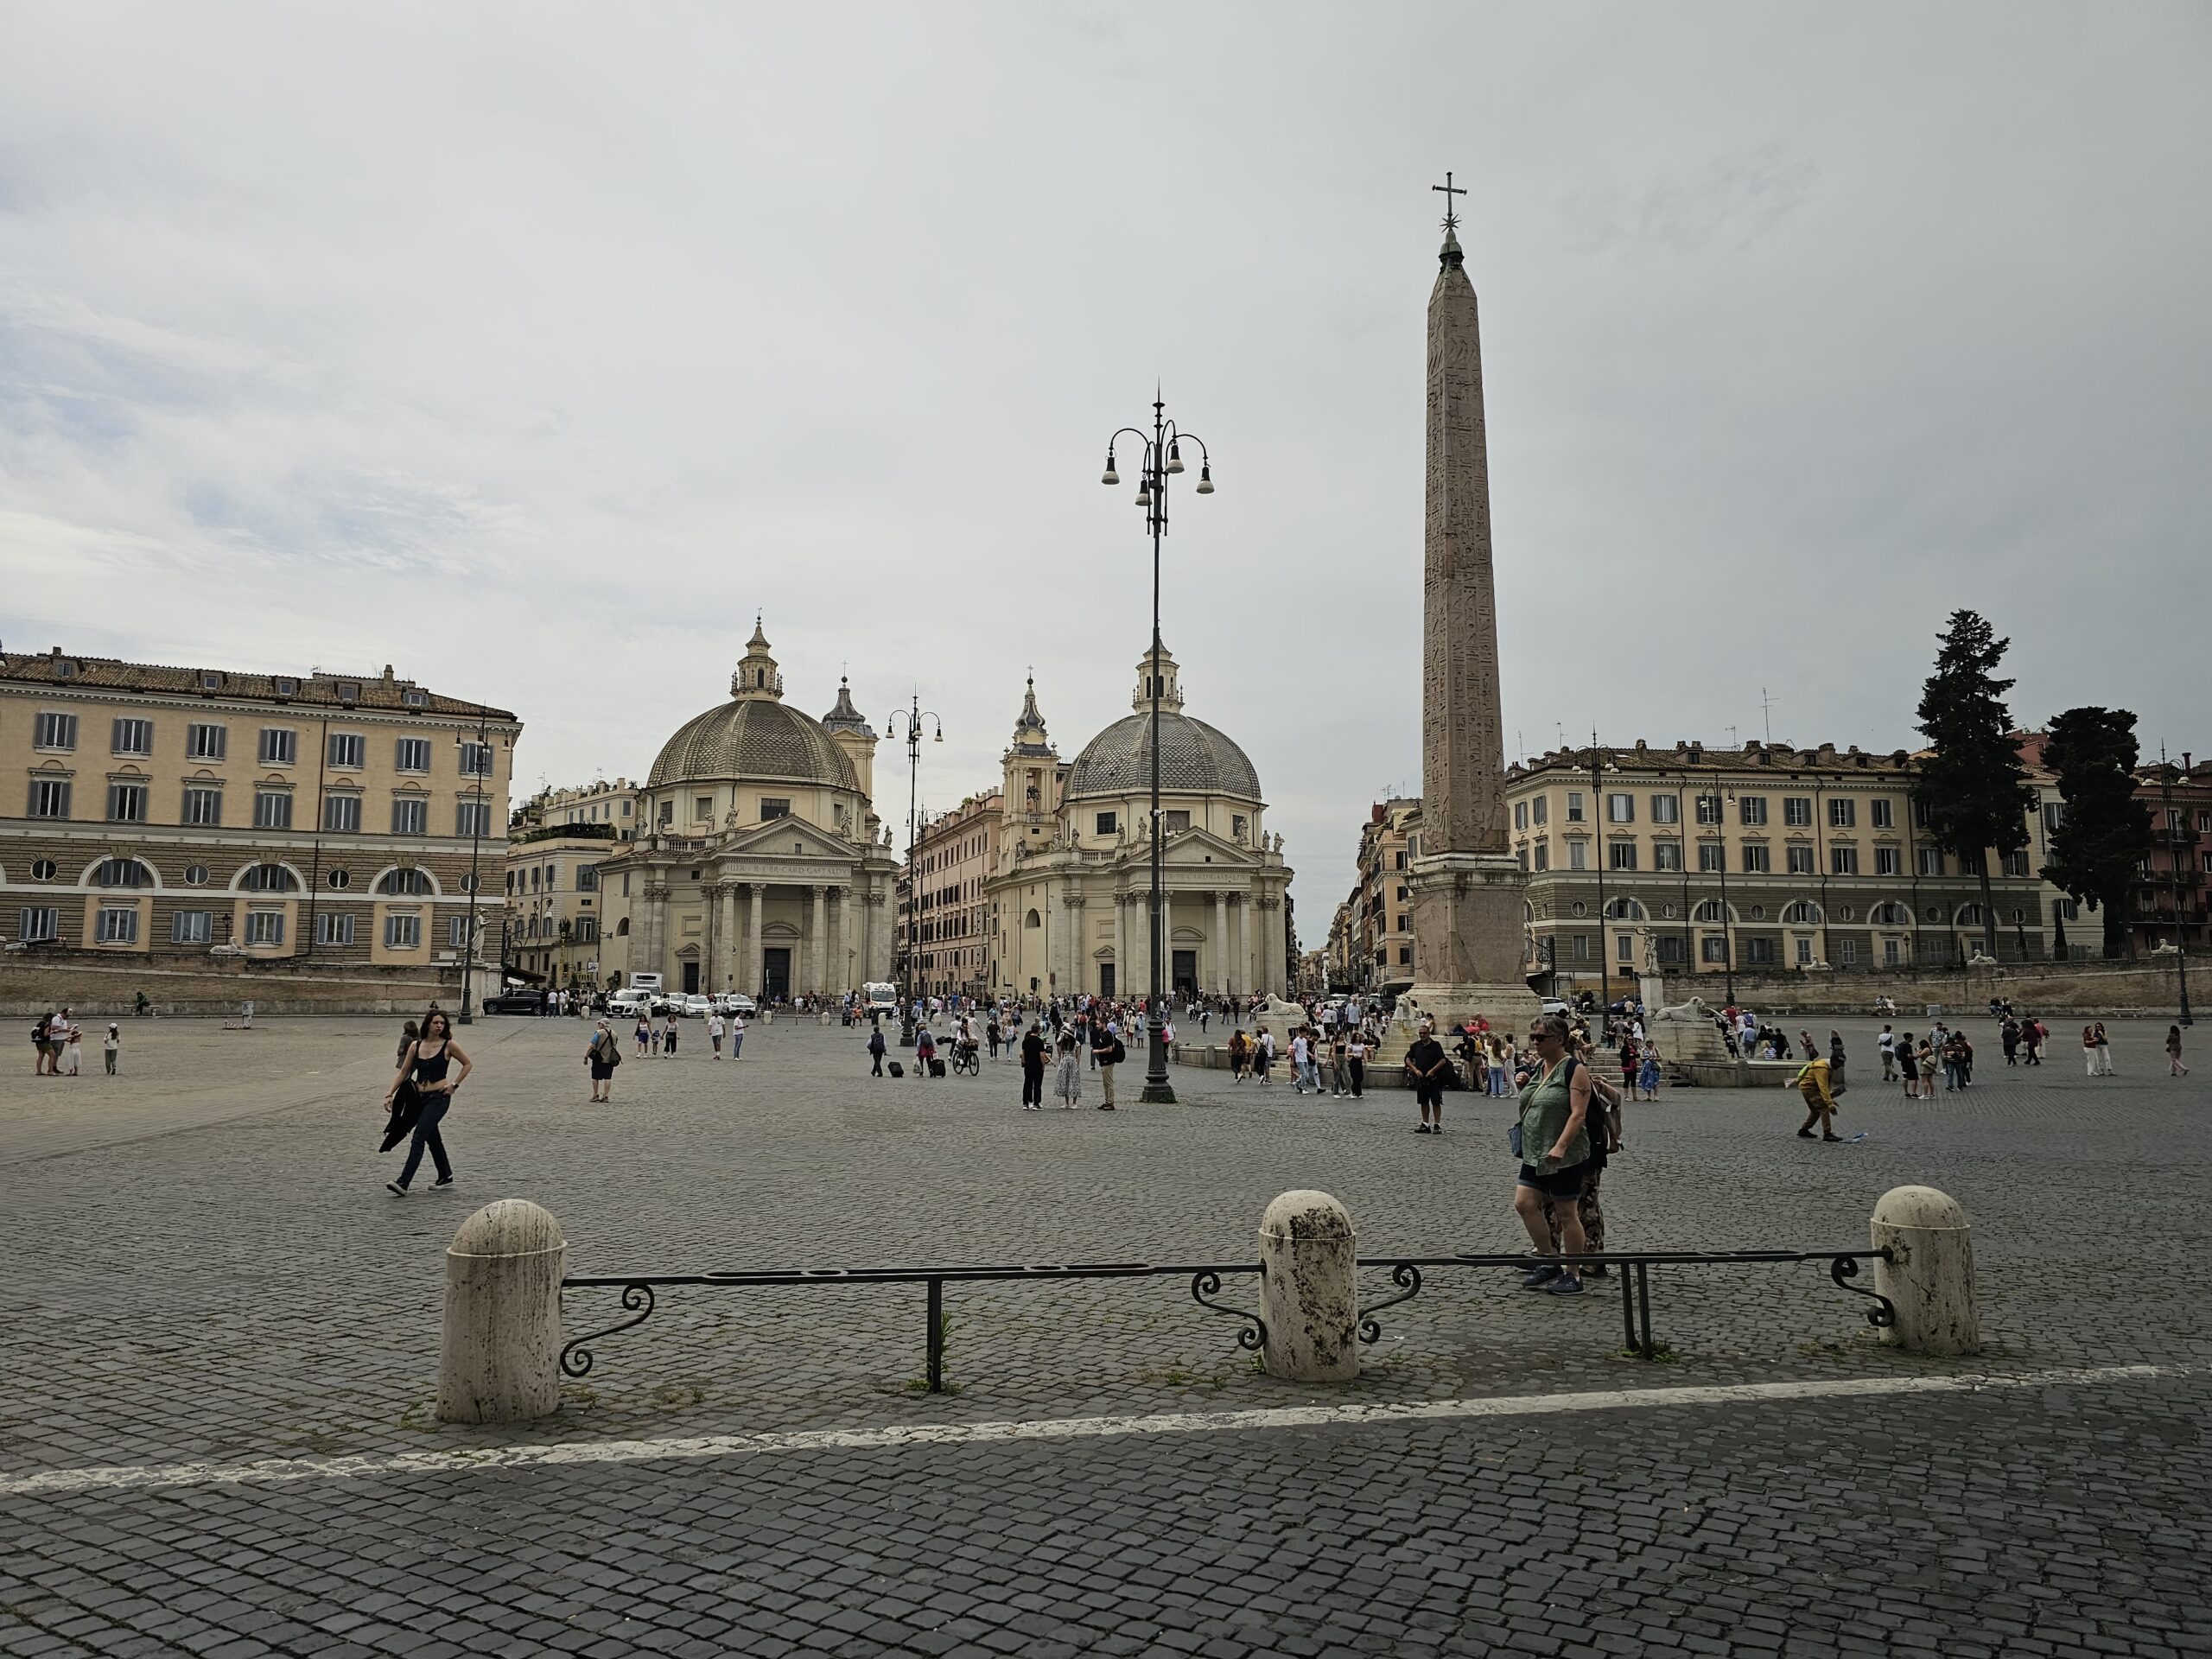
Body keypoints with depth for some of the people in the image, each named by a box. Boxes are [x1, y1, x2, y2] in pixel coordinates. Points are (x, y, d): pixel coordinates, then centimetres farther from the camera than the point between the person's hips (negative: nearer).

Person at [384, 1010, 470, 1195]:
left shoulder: (449, 1045, -6)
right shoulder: (415, 1046, 4)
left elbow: (467, 1064, 6)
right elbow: (403, 1072, 9)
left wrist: (454, 1084, -3)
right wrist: (389, 1094, 2)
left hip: (439, 1098, -6)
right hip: (421, 1097, 6)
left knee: (418, 1139, -13)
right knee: (432, 1138, 17)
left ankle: (403, 1183, -16)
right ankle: (445, 1177, 32)